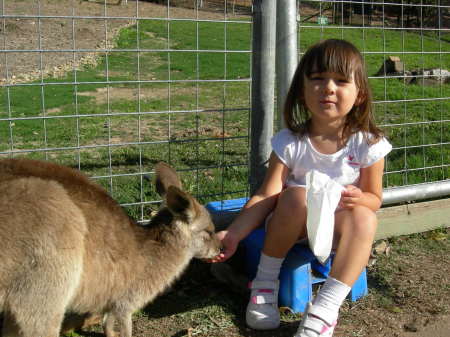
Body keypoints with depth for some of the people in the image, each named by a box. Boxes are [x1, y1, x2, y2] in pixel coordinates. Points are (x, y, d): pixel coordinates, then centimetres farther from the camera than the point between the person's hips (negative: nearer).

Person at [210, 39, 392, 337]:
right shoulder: (290, 143, -15)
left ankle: (324, 311, -29)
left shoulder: (367, 144, -12)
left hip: (338, 226, 1)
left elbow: (374, 199, -1)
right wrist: (233, 234, -32)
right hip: (294, 223, -1)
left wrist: (358, 198, -26)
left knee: (364, 219, -32)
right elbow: (266, 196, -18)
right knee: (298, 195, -34)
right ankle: (265, 282, -14)